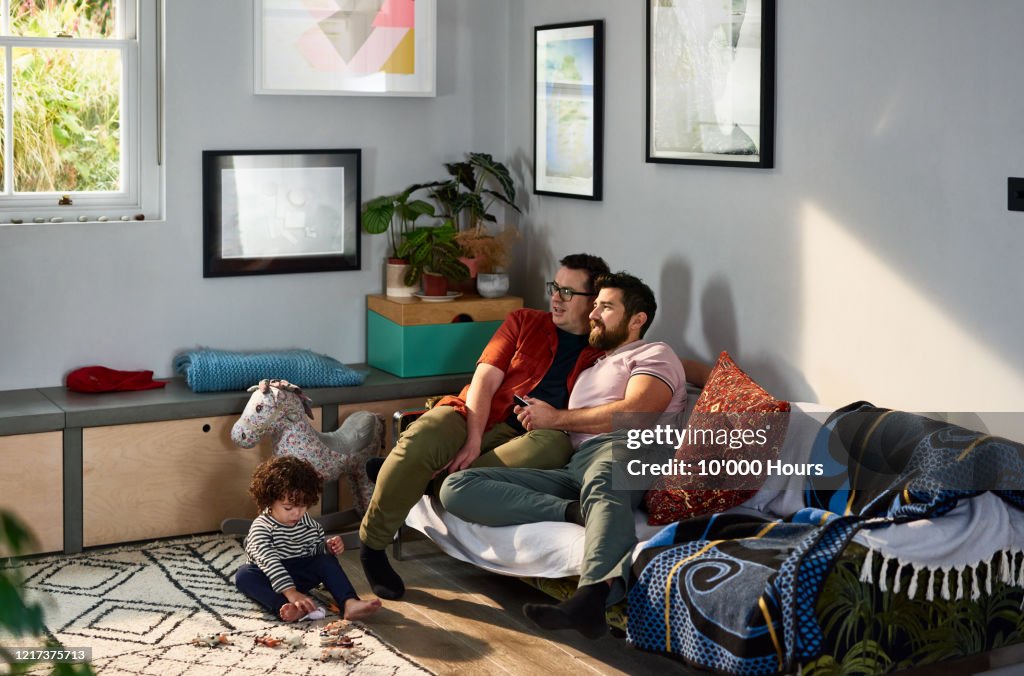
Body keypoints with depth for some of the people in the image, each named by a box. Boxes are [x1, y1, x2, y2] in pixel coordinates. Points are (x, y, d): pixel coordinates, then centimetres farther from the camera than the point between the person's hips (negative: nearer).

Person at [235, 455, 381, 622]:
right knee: (244, 575, -33)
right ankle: (284, 608, -54)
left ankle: (349, 604, -35)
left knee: (327, 560, -14)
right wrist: (291, 593, -44)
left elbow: (315, 549, 17)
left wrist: (328, 547, -8)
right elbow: (270, 563, -31)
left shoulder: (308, 523, 2)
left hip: (299, 576, 5)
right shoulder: (261, 528, -18)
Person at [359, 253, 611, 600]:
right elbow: (484, 381, 4)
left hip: (518, 438, 0)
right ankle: (371, 545, -17)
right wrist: (473, 439, -13)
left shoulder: (603, 354, 15)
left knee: (555, 444, -37)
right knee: (421, 440, -34)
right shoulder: (525, 322, 16)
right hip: (471, 416, 0)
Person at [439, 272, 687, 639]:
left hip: (623, 447, -7)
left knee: (599, 488, -45)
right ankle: (577, 512, -30)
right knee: (455, 488, -14)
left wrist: (556, 418, 5)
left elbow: (634, 412, -2)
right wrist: (537, 420, 10)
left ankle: (592, 595, -71)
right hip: (570, 470, 7)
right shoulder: (590, 370, 41)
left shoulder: (654, 353, 18)